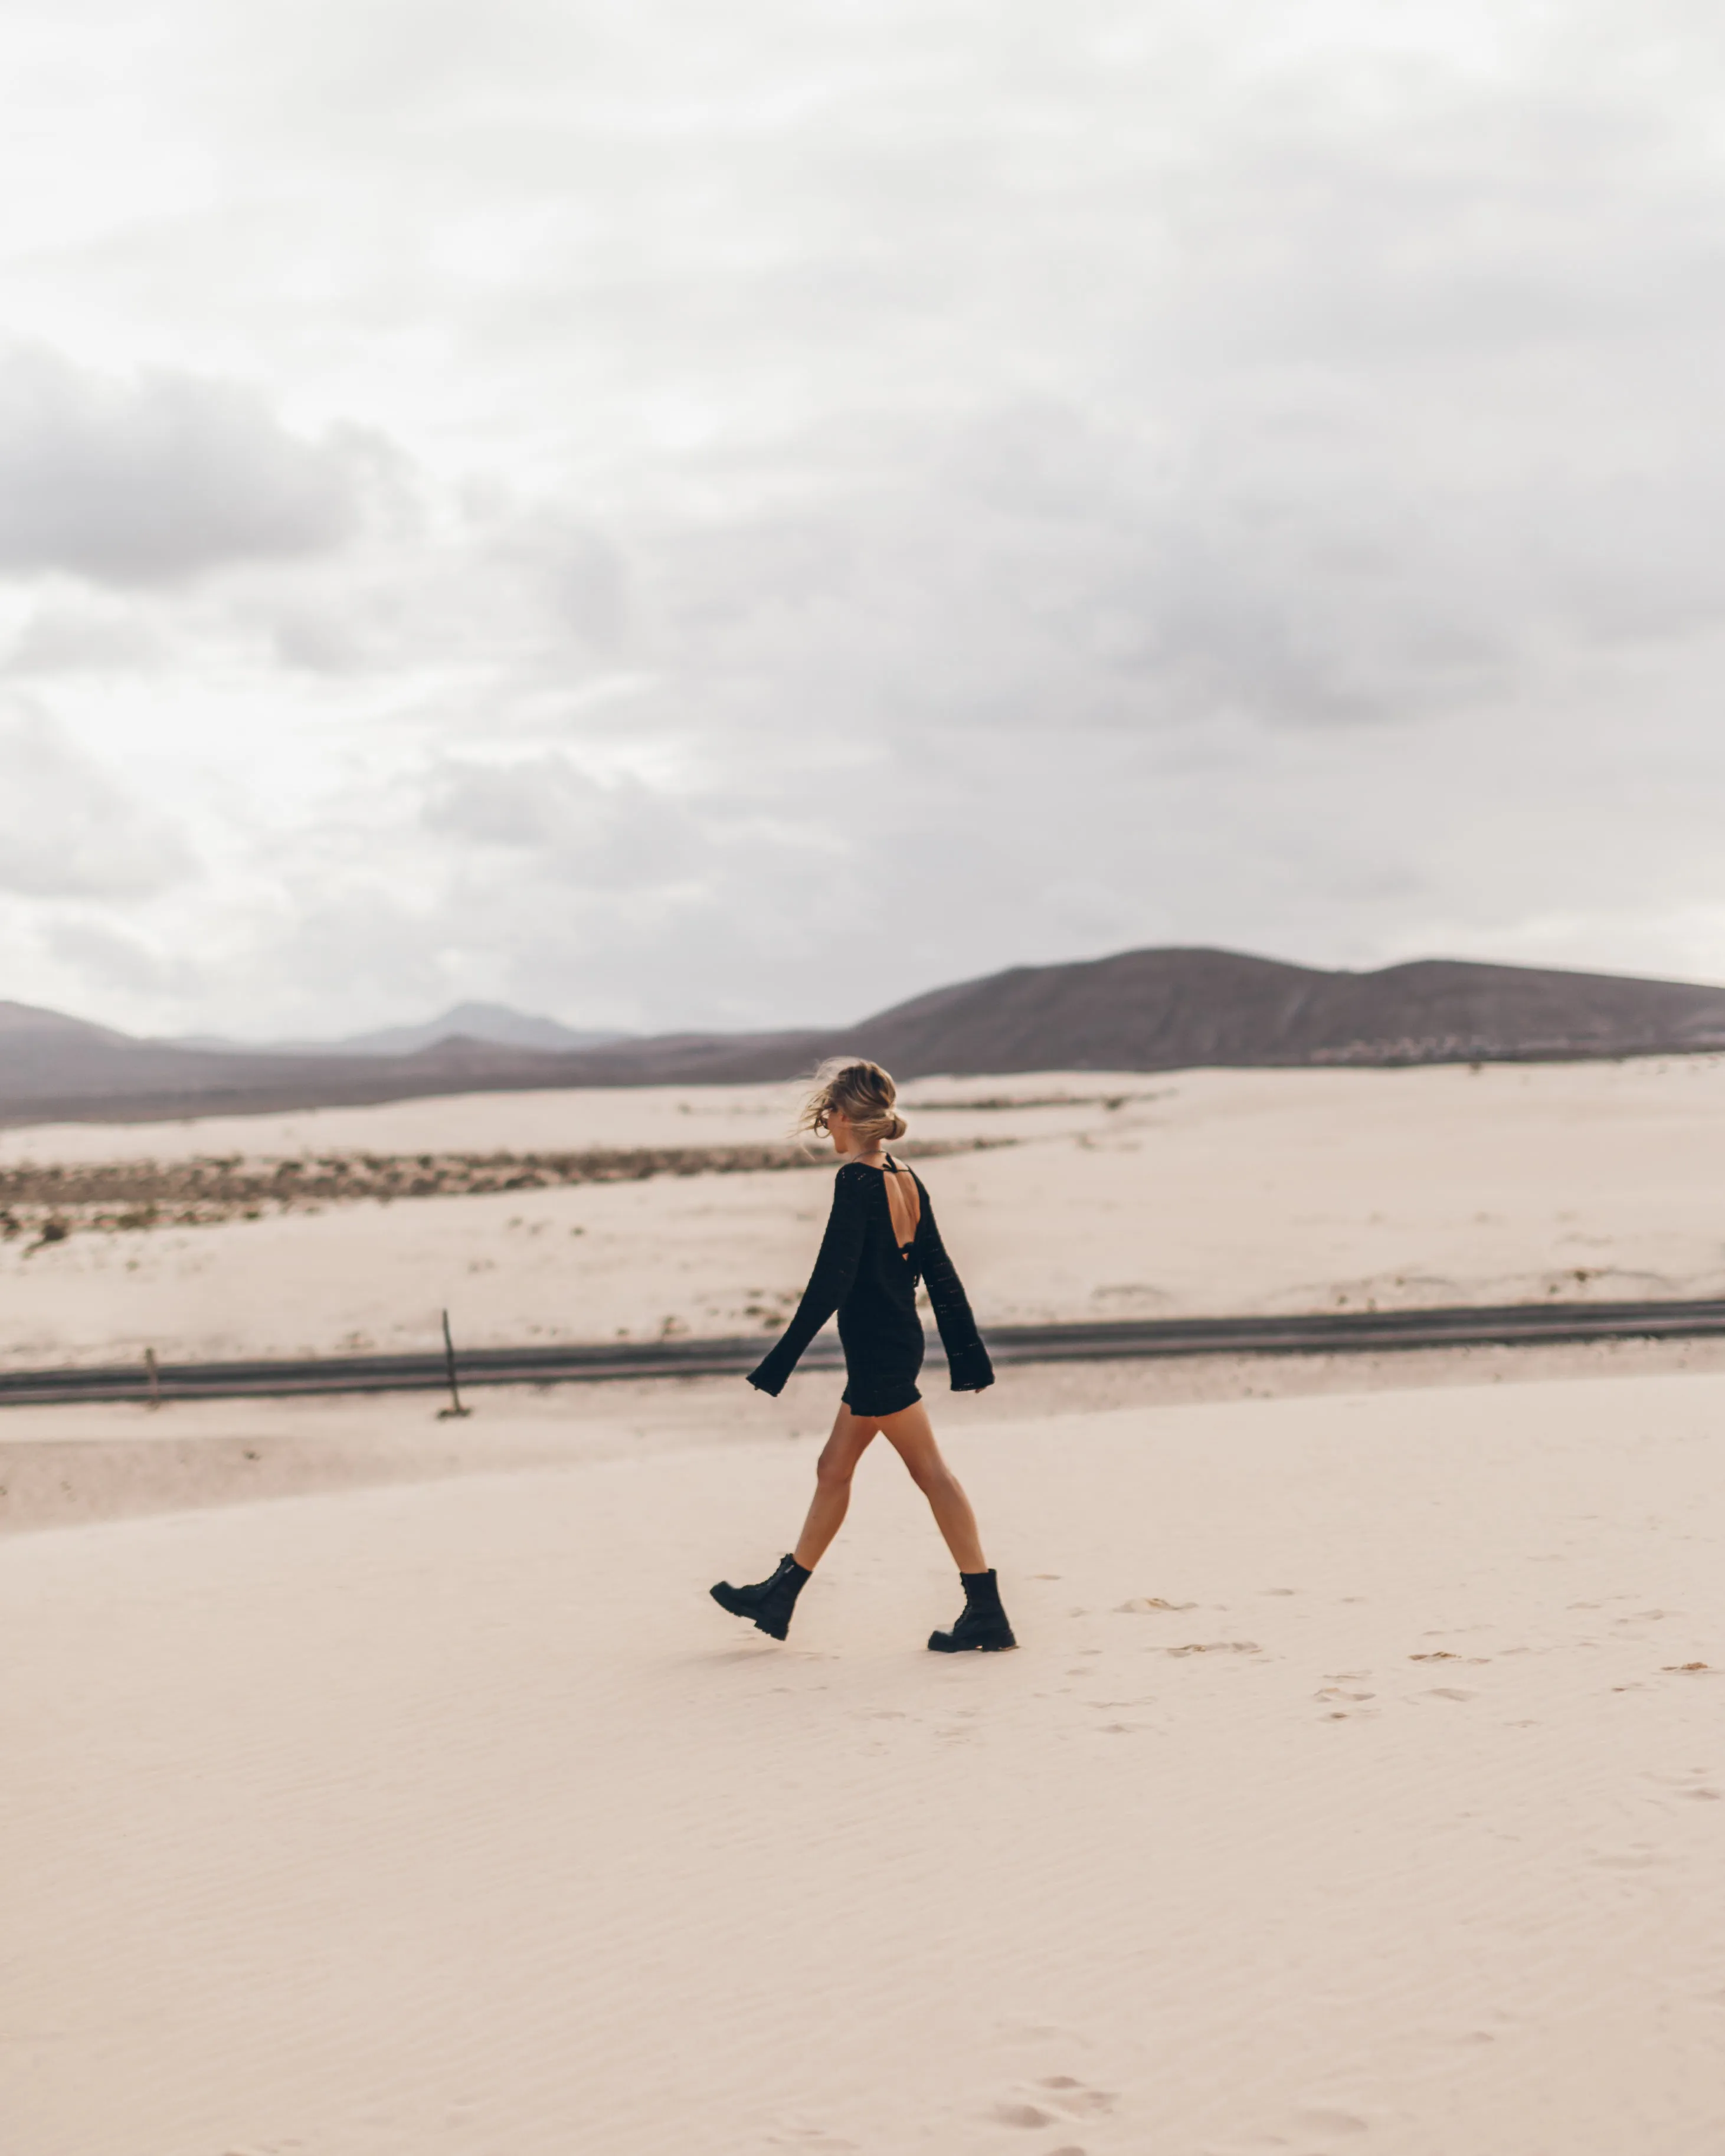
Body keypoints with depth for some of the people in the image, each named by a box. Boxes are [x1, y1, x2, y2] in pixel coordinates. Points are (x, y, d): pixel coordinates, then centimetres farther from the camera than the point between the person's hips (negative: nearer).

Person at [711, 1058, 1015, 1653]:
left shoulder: (856, 1181, -15)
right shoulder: (906, 1181, 8)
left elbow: (830, 1282, -18)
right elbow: (939, 1273, 11)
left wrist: (780, 1363, -15)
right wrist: (967, 1352, 16)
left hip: (877, 1350, -9)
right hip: (897, 1343, 9)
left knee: (930, 1472, -7)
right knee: (833, 1469, 15)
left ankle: (986, 1613, -6)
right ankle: (779, 1596, 25)